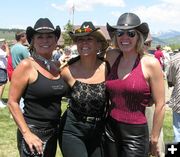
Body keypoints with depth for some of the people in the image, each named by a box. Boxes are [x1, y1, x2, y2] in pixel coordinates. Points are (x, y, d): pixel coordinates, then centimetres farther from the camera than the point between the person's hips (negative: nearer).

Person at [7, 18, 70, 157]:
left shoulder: (57, 67, 5)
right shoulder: (26, 66, -12)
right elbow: (12, 102, -13)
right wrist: (26, 133, -17)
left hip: (54, 132, 6)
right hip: (33, 132, -6)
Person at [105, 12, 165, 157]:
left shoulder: (151, 64, -10)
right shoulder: (111, 57, 1)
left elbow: (160, 105, -7)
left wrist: (154, 140, -3)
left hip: (136, 134, -4)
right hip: (110, 129, 4)